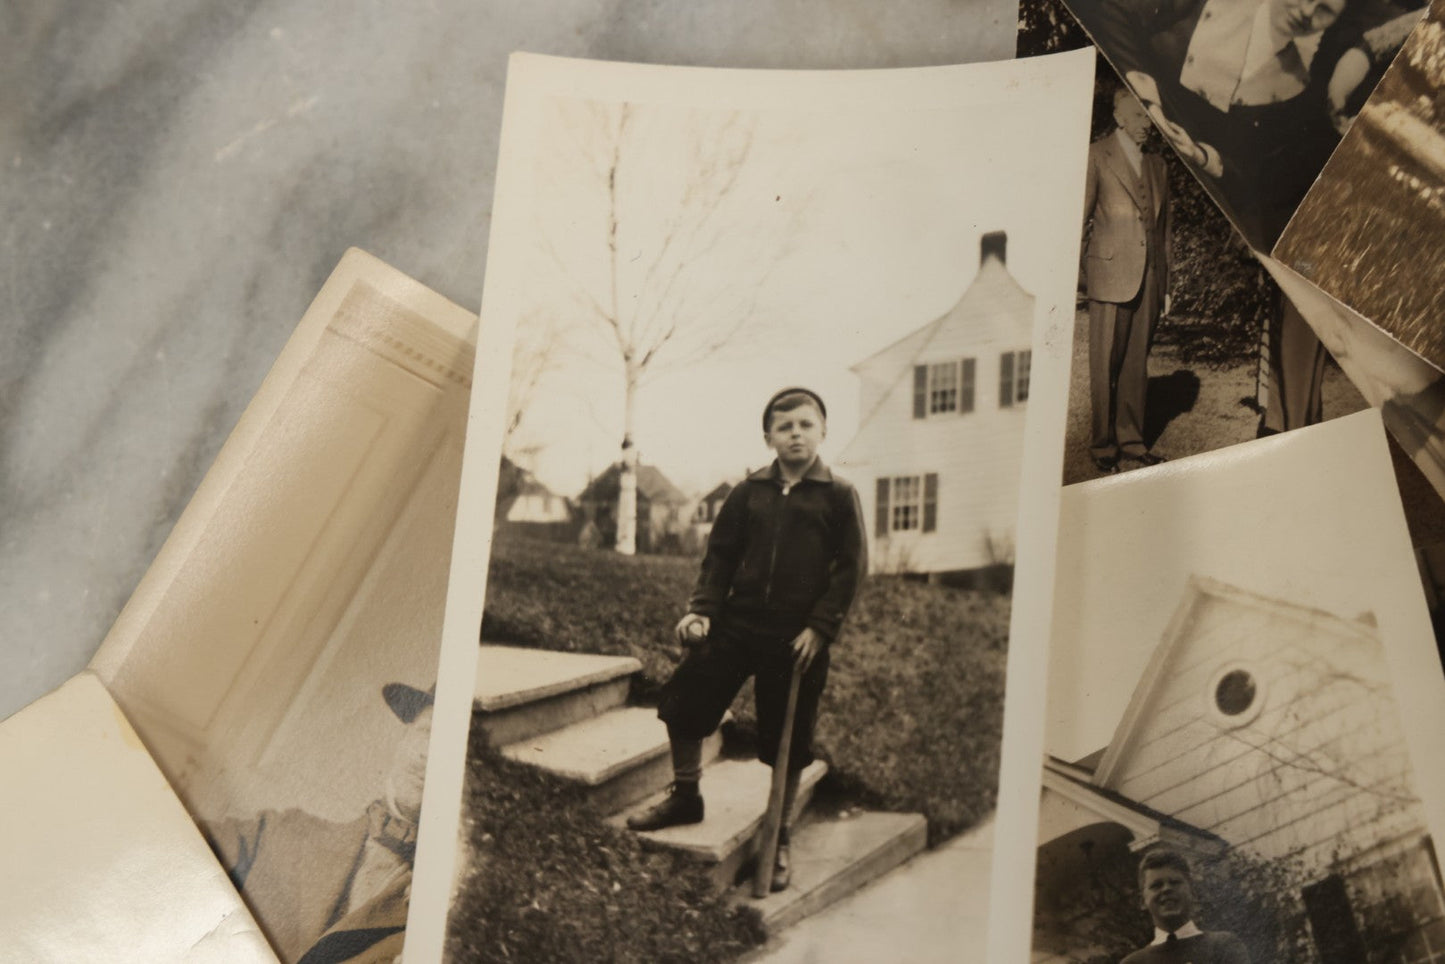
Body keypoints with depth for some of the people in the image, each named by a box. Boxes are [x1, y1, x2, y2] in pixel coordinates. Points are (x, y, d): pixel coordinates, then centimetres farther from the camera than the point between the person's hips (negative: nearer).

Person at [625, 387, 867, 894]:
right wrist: (701, 609, -4)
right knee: (682, 700, 1)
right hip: (737, 624, 3)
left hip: (797, 638, -3)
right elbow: (720, 554, 9)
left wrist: (820, 627, -12)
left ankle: (779, 839, 21)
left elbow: (851, 568, -3)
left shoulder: (838, 496, -2)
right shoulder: (749, 492, 6)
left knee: (787, 743, 5)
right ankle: (685, 796, 23)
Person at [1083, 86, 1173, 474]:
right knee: (1105, 364, -1)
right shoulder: (1096, 156, 0)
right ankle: (1103, 444, 8)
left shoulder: (1157, 164, 17)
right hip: (1111, 274, -5)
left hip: (1148, 277, 5)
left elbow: (1163, 224, 19)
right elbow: (1079, 214, -3)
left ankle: (1131, 441, 17)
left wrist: (1165, 280, 18)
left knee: (1136, 363, 9)